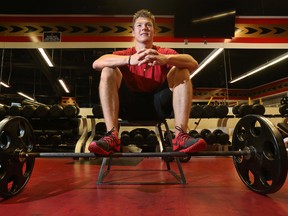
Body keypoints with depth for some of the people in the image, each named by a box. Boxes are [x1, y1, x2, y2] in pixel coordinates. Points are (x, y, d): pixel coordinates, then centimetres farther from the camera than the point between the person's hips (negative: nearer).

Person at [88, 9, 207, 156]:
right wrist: (129, 60, -30)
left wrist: (165, 59, -31)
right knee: (108, 71, -18)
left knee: (182, 70, -16)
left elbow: (193, 64, -11)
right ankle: (112, 137, -29)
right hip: (130, 106, 0)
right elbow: (96, 64, -14)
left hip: (158, 105, 1)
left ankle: (180, 136, -29)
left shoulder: (165, 53, 8)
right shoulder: (125, 55, 7)